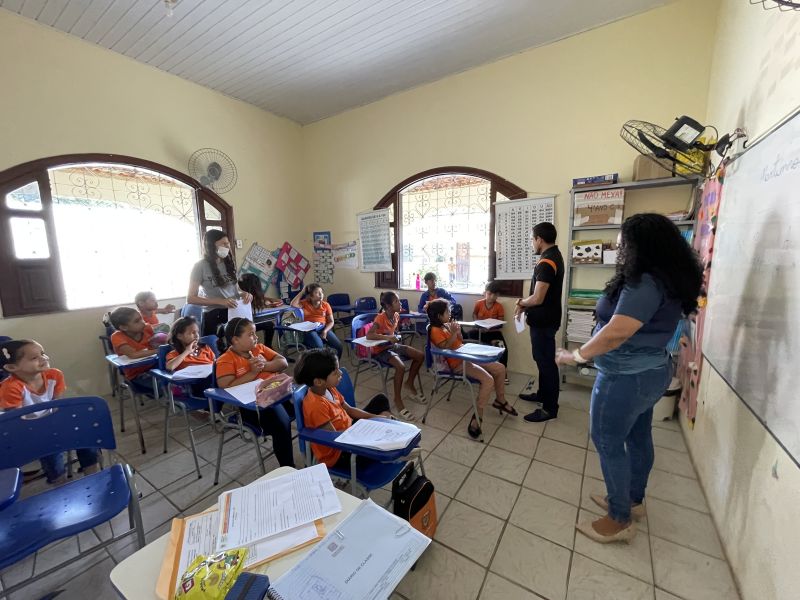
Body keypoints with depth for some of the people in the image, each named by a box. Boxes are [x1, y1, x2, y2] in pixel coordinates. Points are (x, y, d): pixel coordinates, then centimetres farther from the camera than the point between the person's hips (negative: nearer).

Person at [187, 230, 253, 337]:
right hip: (214, 316, -4)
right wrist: (220, 301, -19)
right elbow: (190, 298, -6)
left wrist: (244, 293, -5)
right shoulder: (200, 266, -5)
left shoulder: (229, 263, 9)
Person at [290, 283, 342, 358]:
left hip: (323, 328, 2)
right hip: (310, 330, -2)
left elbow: (331, 322, 6)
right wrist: (302, 292, -6)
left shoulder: (326, 305, 8)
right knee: (318, 347, -33)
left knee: (338, 346, -20)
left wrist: (325, 331, -13)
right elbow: (293, 304, -16)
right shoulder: (305, 303, 6)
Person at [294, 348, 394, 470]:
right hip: (339, 454, -9)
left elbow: (349, 410, 7)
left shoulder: (329, 389, -4)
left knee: (381, 400, 11)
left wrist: (375, 417, -4)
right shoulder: (316, 405, -32)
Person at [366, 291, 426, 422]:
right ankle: (398, 400, -15)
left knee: (420, 356, -2)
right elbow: (369, 335, -34)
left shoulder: (396, 315, 0)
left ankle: (409, 384, 16)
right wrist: (388, 337, -38)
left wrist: (395, 336, 2)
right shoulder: (380, 318, -22)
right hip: (381, 349, -8)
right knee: (401, 367, -32)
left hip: (393, 345, 8)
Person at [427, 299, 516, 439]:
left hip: (466, 356, 10)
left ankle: (500, 400, 26)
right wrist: (453, 333, -24)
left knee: (500, 368, 8)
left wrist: (458, 332, -1)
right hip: (457, 362, -9)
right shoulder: (435, 330, -13)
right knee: (488, 380, -27)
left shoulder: (446, 325, 12)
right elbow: (445, 348, -22)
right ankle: (478, 416, -15)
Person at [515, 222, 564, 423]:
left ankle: (550, 408, 13)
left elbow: (537, 299, -27)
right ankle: (543, 394, 36)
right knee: (542, 358, 21)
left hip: (543, 321, -10)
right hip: (545, 318, 10)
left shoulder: (546, 263, -23)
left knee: (546, 361, 0)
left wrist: (521, 303, -7)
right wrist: (525, 305, 7)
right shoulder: (554, 255, 10)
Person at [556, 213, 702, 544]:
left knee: (608, 442, 3)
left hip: (626, 377, -10)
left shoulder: (644, 282, -23)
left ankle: (620, 521, 19)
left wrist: (576, 355, -20)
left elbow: (617, 332, -30)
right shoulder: (666, 279, 9)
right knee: (638, 437, 21)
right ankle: (633, 500, 39)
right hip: (649, 371, 10)